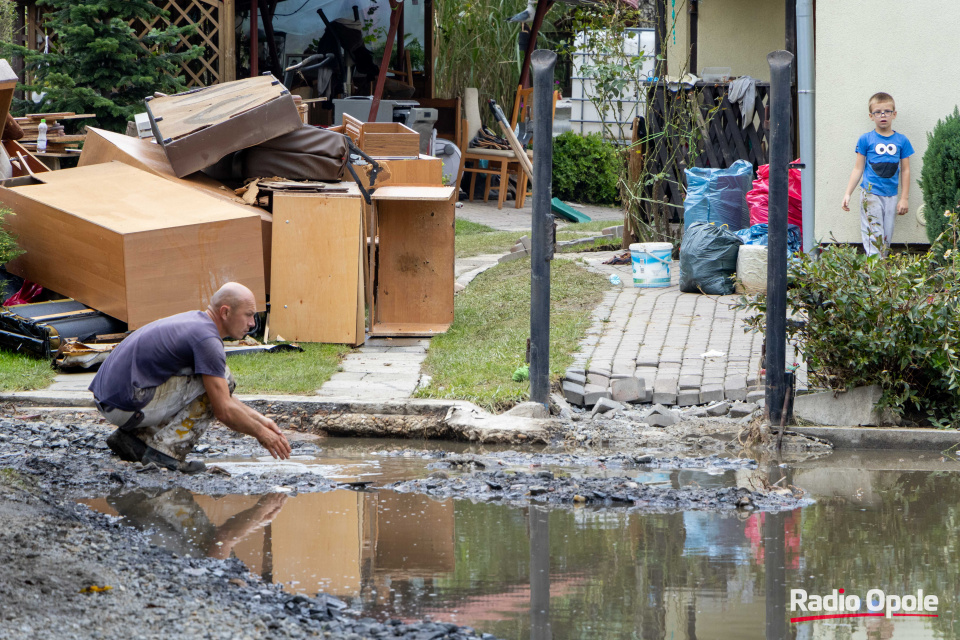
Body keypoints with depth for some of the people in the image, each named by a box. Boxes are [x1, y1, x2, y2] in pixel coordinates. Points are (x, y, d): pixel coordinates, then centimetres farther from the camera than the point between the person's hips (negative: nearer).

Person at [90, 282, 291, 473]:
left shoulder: (195, 322, 17)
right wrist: (261, 434, 0)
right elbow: (224, 410, -15)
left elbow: (222, 398, 27)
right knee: (219, 381, -7)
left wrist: (259, 419, 23)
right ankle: (167, 448, -8)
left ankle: (135, 435, 14)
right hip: (129, 406, -10)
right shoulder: (207, 339, -14)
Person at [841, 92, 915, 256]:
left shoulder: (901, 141, 6)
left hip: (891, 196, 3)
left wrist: (904, 198, 6)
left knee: (886, 238, 5)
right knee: (874, 237, -10)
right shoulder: (866, 140, 1)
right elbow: (858, 169, 5)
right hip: (871, 193, -3)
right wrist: (847, 194, 0)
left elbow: (905, 170, 10)